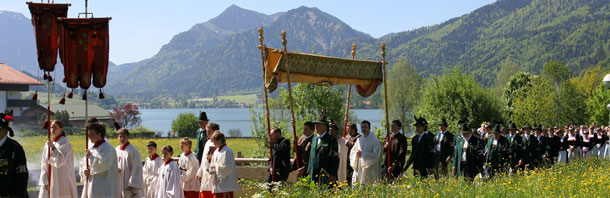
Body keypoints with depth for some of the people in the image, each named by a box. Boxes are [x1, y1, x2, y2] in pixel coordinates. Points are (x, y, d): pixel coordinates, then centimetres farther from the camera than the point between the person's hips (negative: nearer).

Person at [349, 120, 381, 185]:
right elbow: (353, 152, 18)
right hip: (359, 168, 6)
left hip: (369, 169, -5)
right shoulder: (359, 139, 14)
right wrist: (356, 154, -6)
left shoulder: (375, 140, -4)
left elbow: (376, 155, -11)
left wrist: (362, 154, -13)